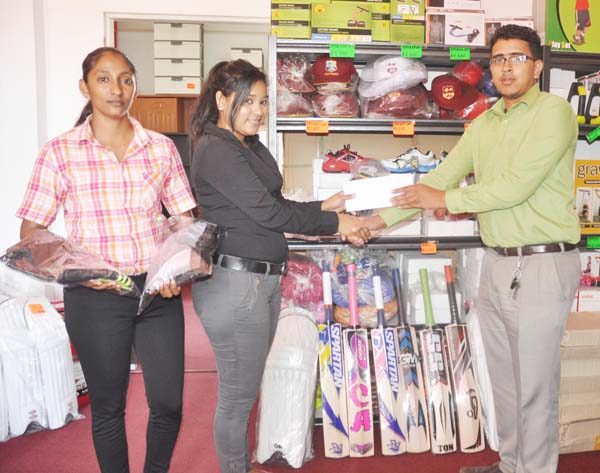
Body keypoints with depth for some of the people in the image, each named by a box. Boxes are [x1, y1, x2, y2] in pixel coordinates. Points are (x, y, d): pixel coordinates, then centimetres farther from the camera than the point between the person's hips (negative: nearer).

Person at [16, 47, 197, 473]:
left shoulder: (161, 148, 4)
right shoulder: (60, 152, -2)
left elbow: (185, 219, 9)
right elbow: (30, 233, 1)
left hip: (158, 292, 2)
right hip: (95, 297, -2)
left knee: (169, 403, 8)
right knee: (108, 406, 13)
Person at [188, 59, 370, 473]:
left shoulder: (253, 148, 16)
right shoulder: (217, 151, -13)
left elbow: (276, 204, 18)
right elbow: (268, 213, -18)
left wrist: (323, 206, 4)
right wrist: (336, 223, -11)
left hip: (265, 279, 9)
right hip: (234, 282, -9)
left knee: (247, 389, 18)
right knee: (238, 395, 3)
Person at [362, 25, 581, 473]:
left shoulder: (553, 111, -9)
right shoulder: (483, 124, 12)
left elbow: (517, 185, -19)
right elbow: (438, 178, 11)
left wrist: (445, 199, -10)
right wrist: (379, 220, 7)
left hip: (543, 264, -7)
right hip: (497, 263, 7)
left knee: (534, 386, 2)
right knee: (504, 379, 17)